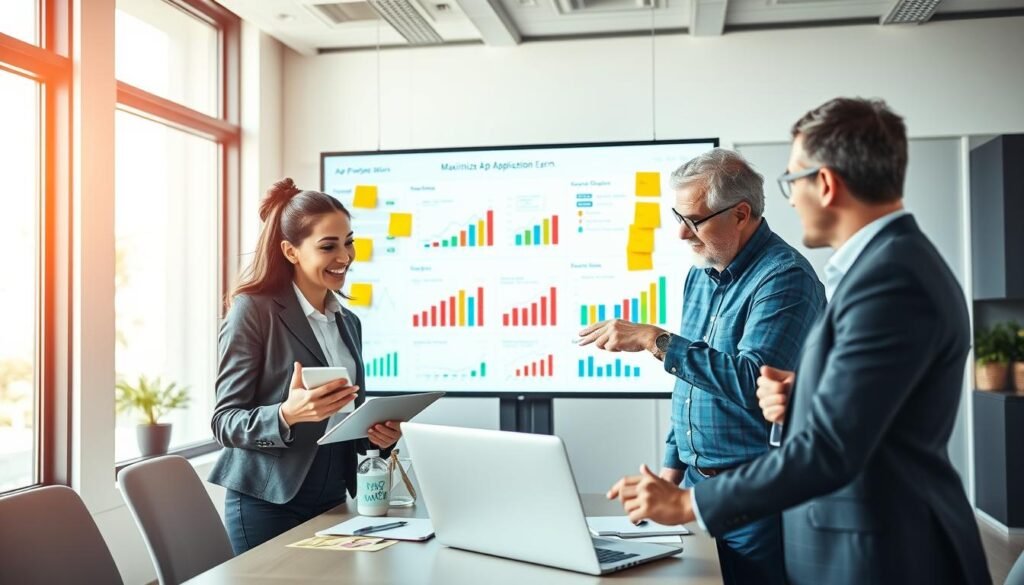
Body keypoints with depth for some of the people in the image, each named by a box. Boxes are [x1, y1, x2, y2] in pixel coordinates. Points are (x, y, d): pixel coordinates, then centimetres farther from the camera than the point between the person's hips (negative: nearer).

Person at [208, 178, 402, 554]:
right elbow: (224, 422, -13)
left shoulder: (349, 322, 10)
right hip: (269, 505, -6)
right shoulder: (254, 311, -11)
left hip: (332, 502, 6)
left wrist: (377, 435, -3)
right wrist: (287, 414, -31)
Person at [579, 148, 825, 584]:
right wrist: (673, 466, 14)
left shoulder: (785, 278, -17)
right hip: (696, 481, 8)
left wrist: (655, 341, -29)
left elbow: (754, 381, -30)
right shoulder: (700, 275, 10)